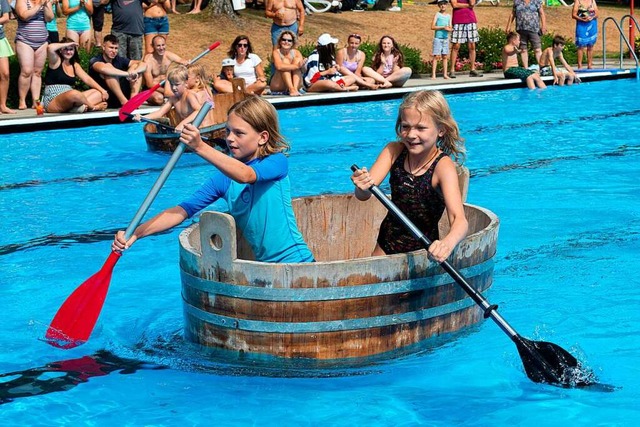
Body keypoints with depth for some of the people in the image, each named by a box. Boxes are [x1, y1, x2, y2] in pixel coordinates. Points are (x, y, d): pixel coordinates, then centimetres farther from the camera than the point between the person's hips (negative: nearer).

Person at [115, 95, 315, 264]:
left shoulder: (277, 162, -9)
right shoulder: (224, 178, 5)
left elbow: (245, 175, -30)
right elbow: (183, 210, -2)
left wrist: (200, 147, -38)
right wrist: (135, 233, -13)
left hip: (296, 262, -5)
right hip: (264, 266, 5)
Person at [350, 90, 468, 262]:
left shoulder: (443, 166, -22)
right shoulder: (394, 151, -8)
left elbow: (459, 220, -34)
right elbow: (363, 195, -16)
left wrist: (448, 242, -57)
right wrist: (363, 188, -42)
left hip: (421, 250, -4)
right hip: (386, 244, 4)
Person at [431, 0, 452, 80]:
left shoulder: (449, 16, 12)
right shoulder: (437, 14, -1)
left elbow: (450, 27, 12)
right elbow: (433, 27, -9)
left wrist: (450, 29, -11)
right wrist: (443, 27, -16)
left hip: (445, 38, 4)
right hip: (438, 38, -4)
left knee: (445, 56, 5)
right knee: (436, 56, -7)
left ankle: (445, 74, 8)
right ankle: (433, 75, -9)